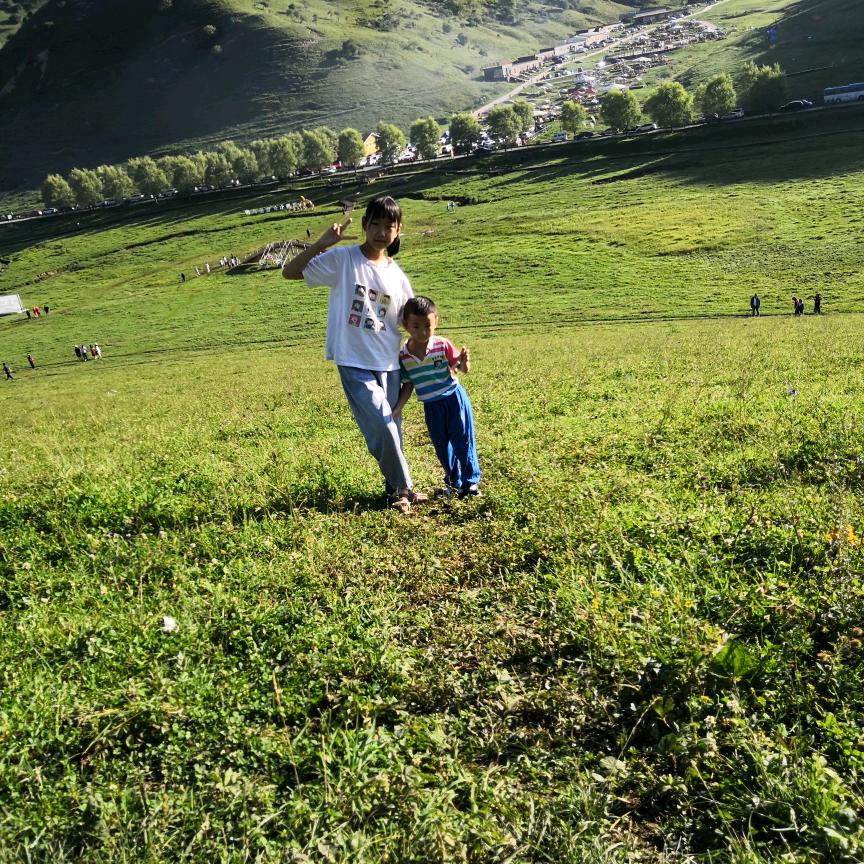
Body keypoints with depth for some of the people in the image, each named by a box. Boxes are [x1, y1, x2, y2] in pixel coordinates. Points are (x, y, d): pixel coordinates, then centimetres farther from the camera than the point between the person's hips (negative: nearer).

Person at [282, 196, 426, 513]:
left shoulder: (397, 275, 7)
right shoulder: (342, 259, -7)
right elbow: (290, 271, -10)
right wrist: (321, 243, -21)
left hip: (389, 364, 5)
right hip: (354, 364, -5)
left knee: (391, 431, 14)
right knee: (382, 428, -11)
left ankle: (395, 487, 32)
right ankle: (403, 488, 10)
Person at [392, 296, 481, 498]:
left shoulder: (443, 345, -15)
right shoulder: (403, 356, -9)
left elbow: (461, 368, -9)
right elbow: (408, 385, 0)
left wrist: (464, 361, -32)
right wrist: (397, 408, -9)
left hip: (454, 397, -3)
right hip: (431, 406, 3)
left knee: (462, 440, 4)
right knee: (441, 445, 12)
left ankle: (471, 480, 19)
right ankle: (454, 482, 30)